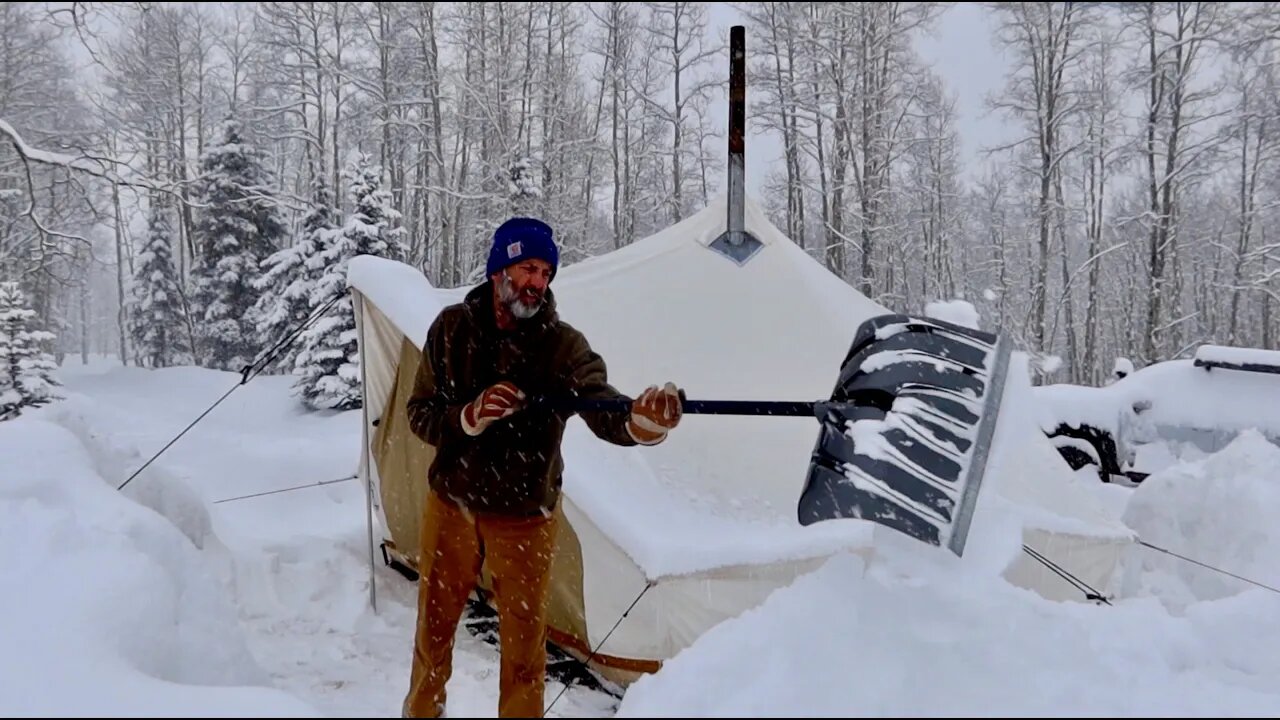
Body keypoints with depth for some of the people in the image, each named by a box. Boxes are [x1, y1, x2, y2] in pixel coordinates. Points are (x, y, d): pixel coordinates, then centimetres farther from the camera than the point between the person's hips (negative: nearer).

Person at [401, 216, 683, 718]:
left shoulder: (564, 345, -17)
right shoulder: (453, 328, -9)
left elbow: (601, 408, -34)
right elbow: (420, 415, -7)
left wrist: (639, 420, -58)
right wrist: (469, 416, -29)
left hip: (524, 517, -2)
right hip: (450, 506, 2)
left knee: (523, 643, 7)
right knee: (434, 625, 20)